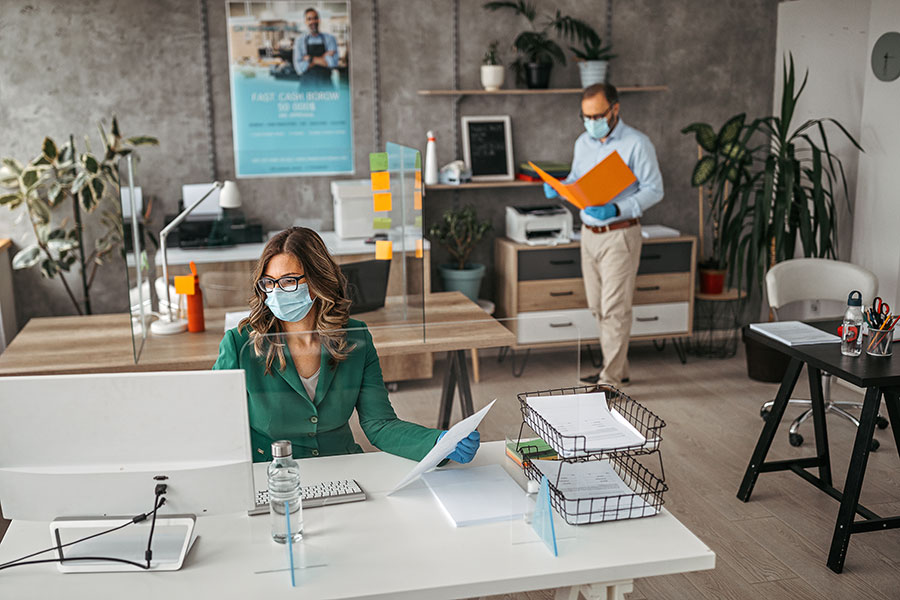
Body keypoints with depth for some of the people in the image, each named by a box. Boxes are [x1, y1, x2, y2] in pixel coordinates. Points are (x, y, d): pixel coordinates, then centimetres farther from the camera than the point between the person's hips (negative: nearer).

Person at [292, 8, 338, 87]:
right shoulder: (300, 41, 5)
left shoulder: (329, 39, 5)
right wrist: (324, 59, -7)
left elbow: (333, 62, -9)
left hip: (325, 84, 0)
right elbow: (299, 68, -5)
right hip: (307, 84, 0)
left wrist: (310, 59, -5)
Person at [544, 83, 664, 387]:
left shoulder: (636, 144, -11)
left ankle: (610, 380, -3)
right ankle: (618, 367, 26)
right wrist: (558, 188, -3)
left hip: (620, 235, -7)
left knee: (615, 309, -7)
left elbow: (654, 189, -12)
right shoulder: (583, 142, 10)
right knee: (599, 307, 13)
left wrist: (617, 209, -25)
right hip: (589, 233, 7)